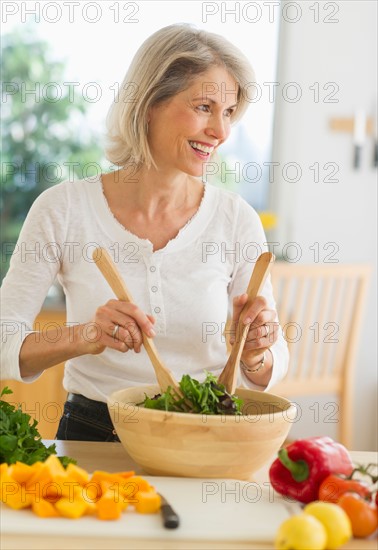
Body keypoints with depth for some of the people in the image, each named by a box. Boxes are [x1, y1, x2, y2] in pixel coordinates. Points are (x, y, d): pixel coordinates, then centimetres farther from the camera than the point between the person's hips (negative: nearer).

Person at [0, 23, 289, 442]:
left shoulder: (237, 220, -1)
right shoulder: (64, 209, -5)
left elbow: (265, 376, 5)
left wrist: (255, 353, -18)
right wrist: (82, 338, -23)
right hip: (93, 434, -2)